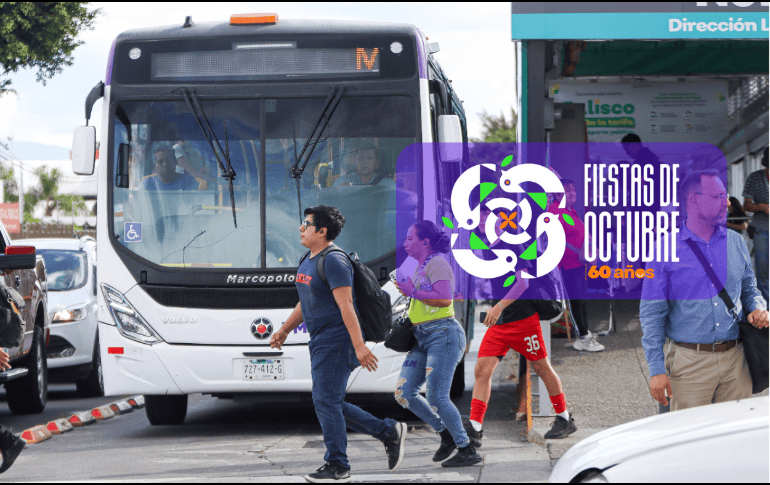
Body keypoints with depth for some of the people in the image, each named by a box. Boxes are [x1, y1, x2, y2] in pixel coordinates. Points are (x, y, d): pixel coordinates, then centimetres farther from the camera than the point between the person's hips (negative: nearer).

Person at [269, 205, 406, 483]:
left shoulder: (333, 261, -15)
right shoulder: (307, 262, 15)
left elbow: (346, 306, -22)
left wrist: (359, 346, -26)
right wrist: (284, 330, 31)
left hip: (336, 341, -10)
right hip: (320, 343, 10)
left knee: (326, 402, -8)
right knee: (329, 405, 10)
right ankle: (389, 432, 18)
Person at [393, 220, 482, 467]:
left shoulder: (437, 263, -8)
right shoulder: (421, 267, 21)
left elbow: (444, 298, -22)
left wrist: (413, 291, -15)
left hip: (443, 335, -10)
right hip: (423, 338, 10)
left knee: (436, 396, -14)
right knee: (404, 393, 1)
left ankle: (468, 451, -4)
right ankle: (446, 434, 14)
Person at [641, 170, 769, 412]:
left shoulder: (736, 243, 10)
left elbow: (749, 290, 23)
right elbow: (652, 312, -2)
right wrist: (656, 369, -8)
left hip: (735, 362, 4)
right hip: (690, 362, -4)